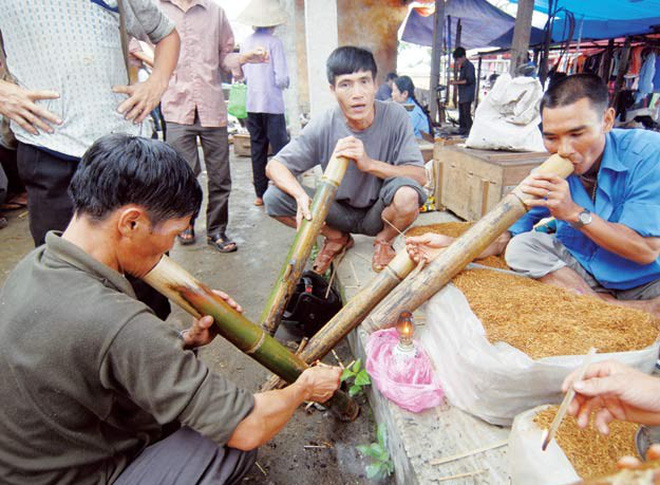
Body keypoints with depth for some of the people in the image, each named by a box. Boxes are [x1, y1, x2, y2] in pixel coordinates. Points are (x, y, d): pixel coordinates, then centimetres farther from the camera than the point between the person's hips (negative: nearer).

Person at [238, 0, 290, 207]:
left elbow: (242, 74, 12)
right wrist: (284, 84, 9)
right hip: (272, 103, -5)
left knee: (257, 148, 9)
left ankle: (260, 194, 14)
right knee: (280, 146, -2)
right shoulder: (274, 42, -7)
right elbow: (282, 79, -11)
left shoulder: (245, 43, 7)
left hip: (252, 103, 5)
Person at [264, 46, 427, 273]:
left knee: (407, 194, -36)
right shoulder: (323, 126, -15)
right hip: (339, 211, 2)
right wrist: (302, 196, -35)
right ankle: (337, 238, 8)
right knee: (273, 197, -18)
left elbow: (420, 175, -20)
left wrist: (369, 164, -35)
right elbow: (274, 165, -14)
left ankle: (384, 240, 0)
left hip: (379, 213, -2)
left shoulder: (395, 116, -17)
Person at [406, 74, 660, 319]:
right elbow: (508, 237, -11)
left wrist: (574, 212, -33)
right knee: (521, 247, -18)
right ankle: (606, 305, -13)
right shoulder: (553, 171, -10)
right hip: (581, 268, 4)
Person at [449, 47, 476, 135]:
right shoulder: (462, 67, 19)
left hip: (467, 96, -10)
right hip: (462, 95, 10)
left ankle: (470, 130, -8)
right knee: (461, 113, 14)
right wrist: (455, 81, 10)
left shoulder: (469, 66, -11)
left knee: (466, 113, -11)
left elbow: (469, 80, -19)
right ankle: (462, 129, 21)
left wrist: (457, 82, -16)